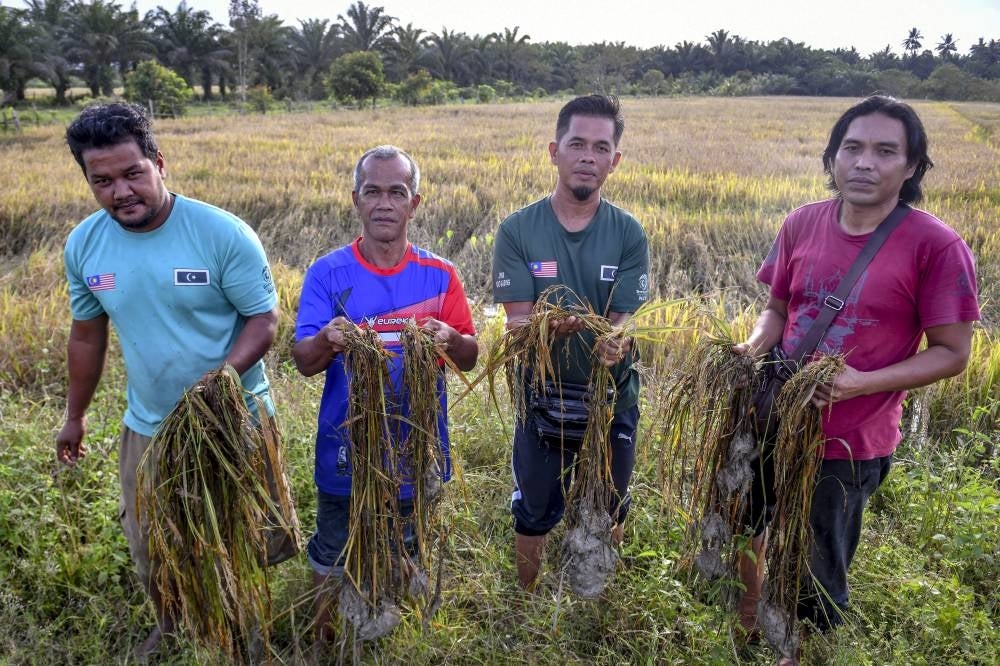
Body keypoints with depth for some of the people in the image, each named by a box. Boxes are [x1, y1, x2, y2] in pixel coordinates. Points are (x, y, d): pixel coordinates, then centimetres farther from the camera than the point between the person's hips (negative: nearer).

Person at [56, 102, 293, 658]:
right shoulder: (84, 245, -6)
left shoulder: (224, 234, -21)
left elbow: (265, 319, -16)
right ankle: (171, 625, 50)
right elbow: (87, 336, 7)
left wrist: (220, 378, -33)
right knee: (150, 542, 21)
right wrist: (75, 416, 16)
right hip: (149, 426, 4)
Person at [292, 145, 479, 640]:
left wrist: (450, 339, -27)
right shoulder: (327, 273, -9)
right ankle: (328, 641, 41)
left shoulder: (439, 274, -4)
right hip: (347, 449, -2)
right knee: (333, 559, 13)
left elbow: (470, 359, -4)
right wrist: (326, 341, -37)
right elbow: (304, 362, -14)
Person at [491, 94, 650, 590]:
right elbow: (517, 322, -15)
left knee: (607, 514, 21)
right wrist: (550, 325, -39)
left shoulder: (629, 234, -8)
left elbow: (624, 320, -13)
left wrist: (614, 343, -37)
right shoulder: (517, 231, -11)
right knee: (534, 517, 17)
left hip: (614, 402, 2)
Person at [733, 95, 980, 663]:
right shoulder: (803, 223, -3)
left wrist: (861, 383, -25)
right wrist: (755, 345, -13)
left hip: (848, 444, -4)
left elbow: (952, 353, -11)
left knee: (814, 574, 15)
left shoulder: (937, 247, -16)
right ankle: (747, 619, 53)